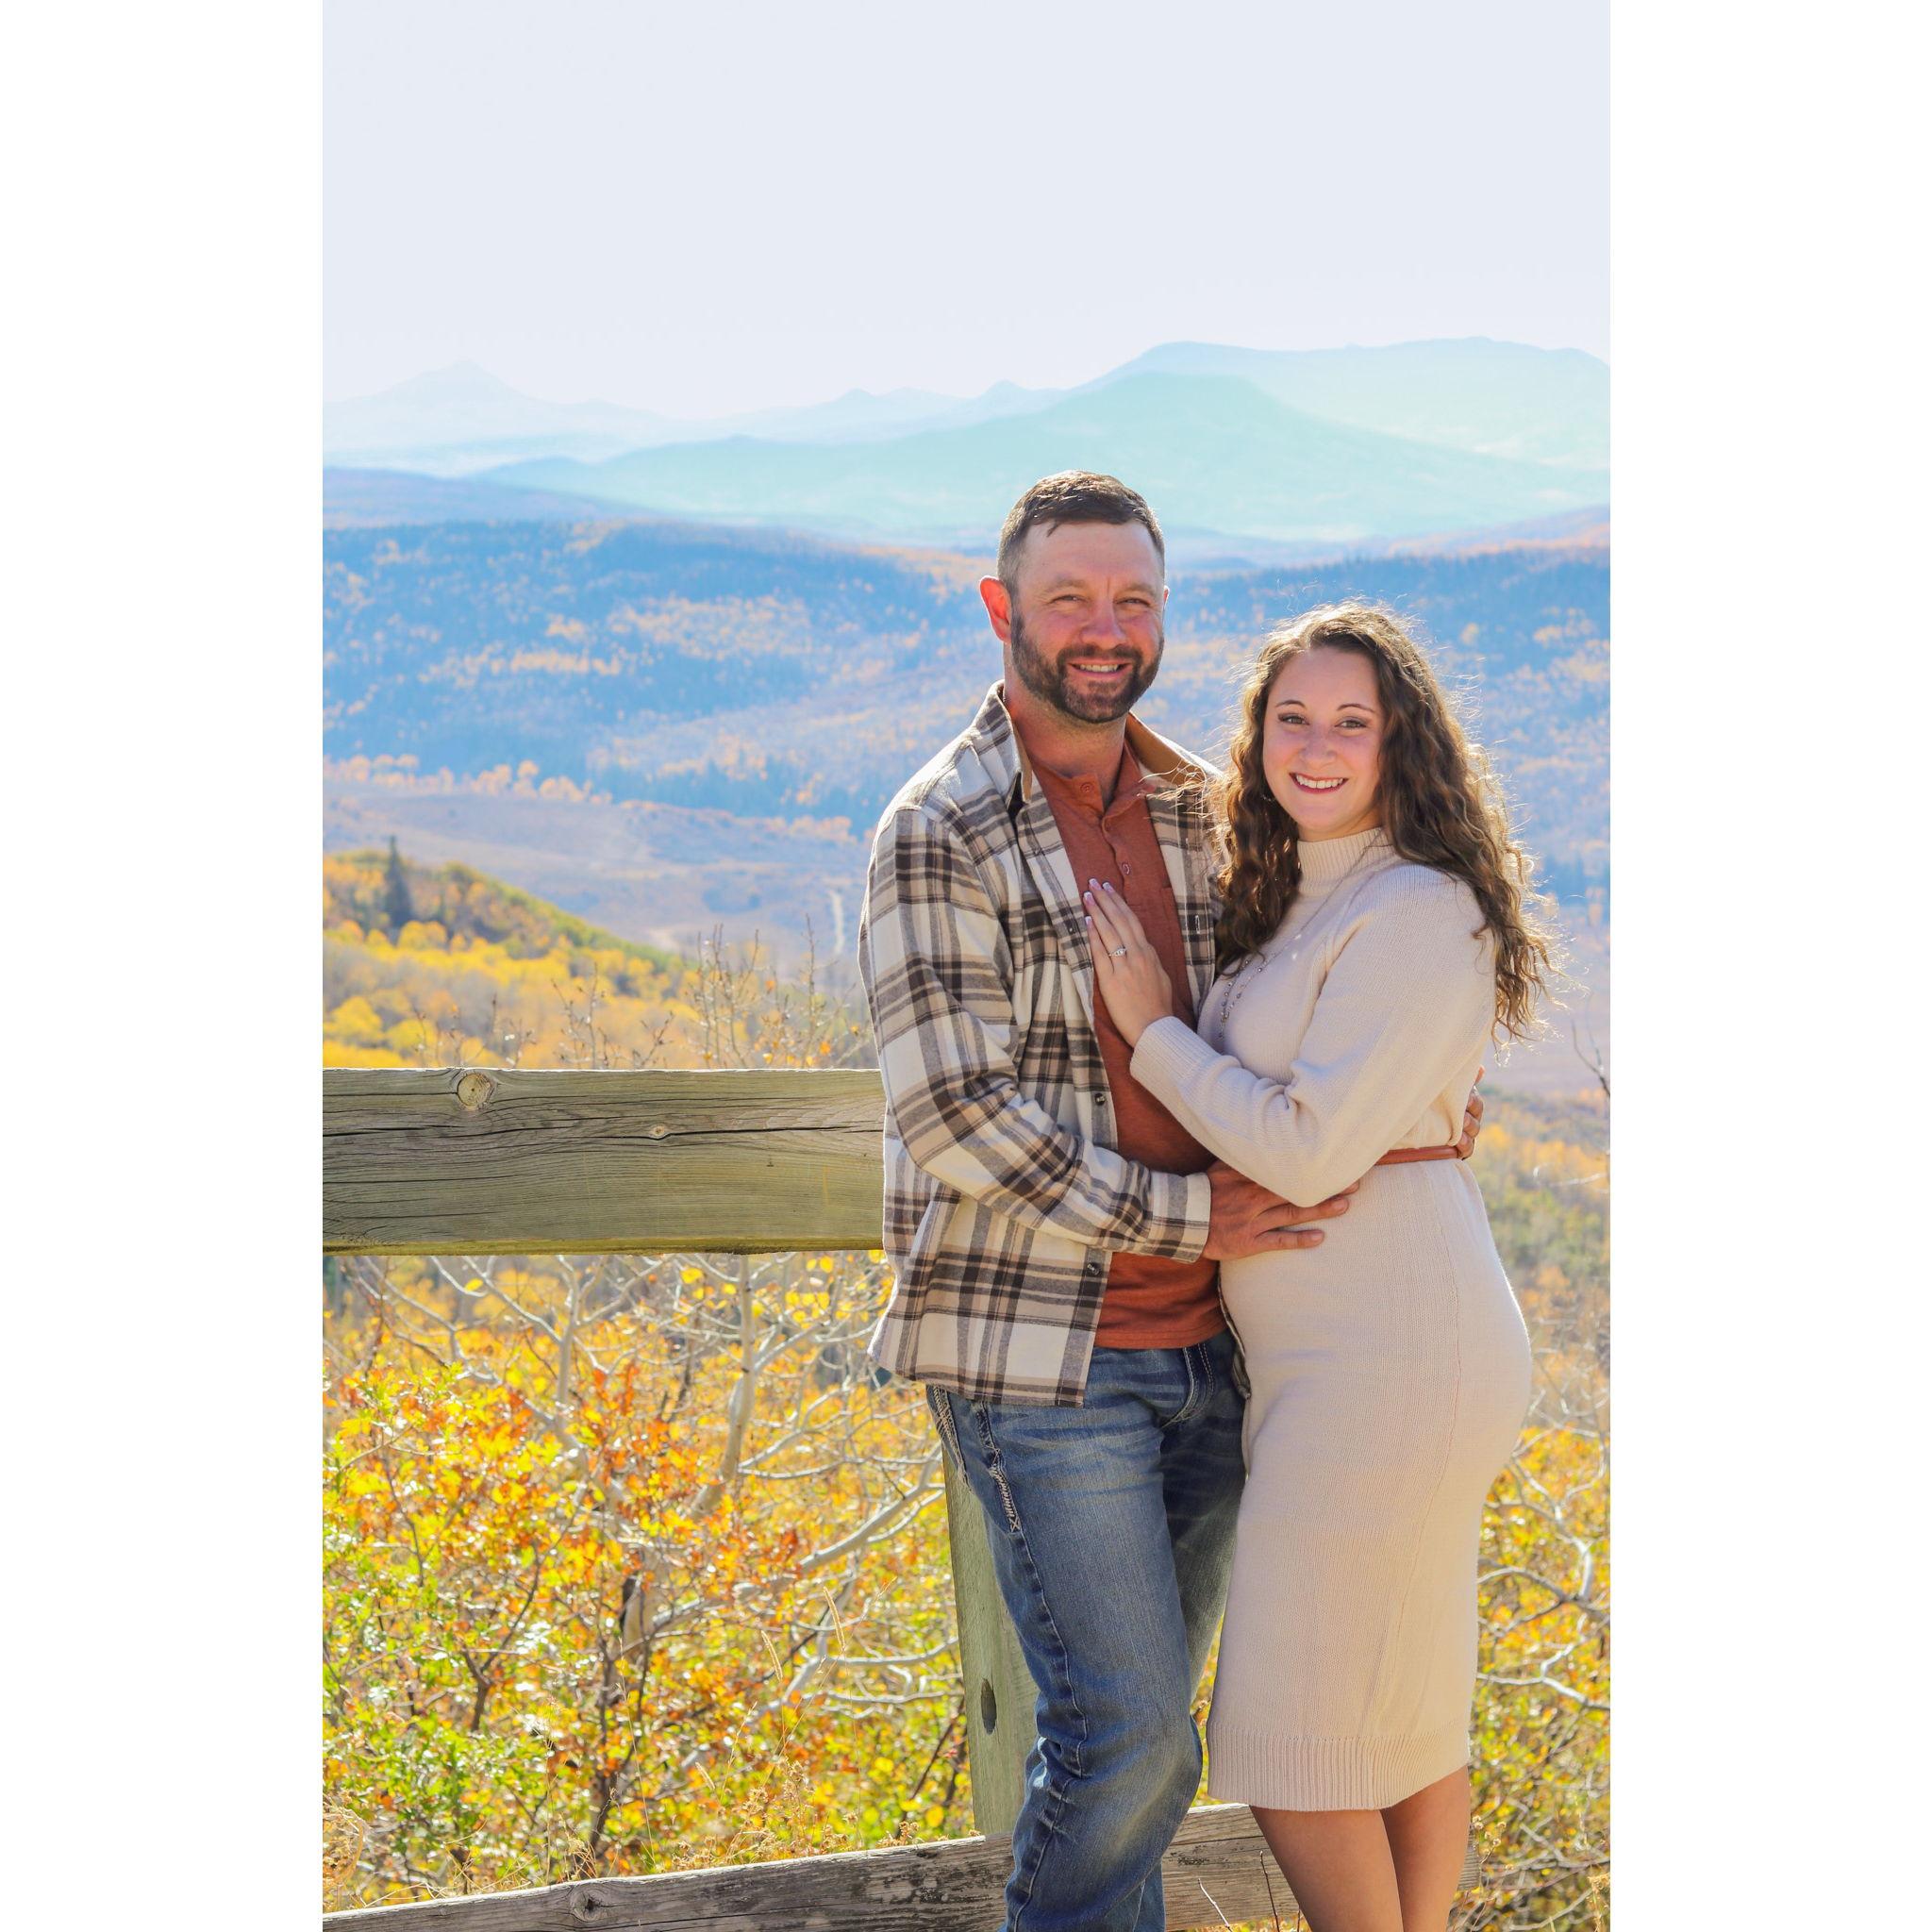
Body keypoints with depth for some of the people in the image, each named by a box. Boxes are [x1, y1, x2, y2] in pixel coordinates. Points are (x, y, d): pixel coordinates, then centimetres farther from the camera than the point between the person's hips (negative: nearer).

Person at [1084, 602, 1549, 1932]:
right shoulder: (1287, 908, 14)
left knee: (1296, 1734, -3)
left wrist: (1152, 1029, -10)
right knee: (1408, 1709, 16)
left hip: (1391, 1356, -10)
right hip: (1333, 1355, 10)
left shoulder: (1420, 914, -15)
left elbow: (1310, 1150, -19)